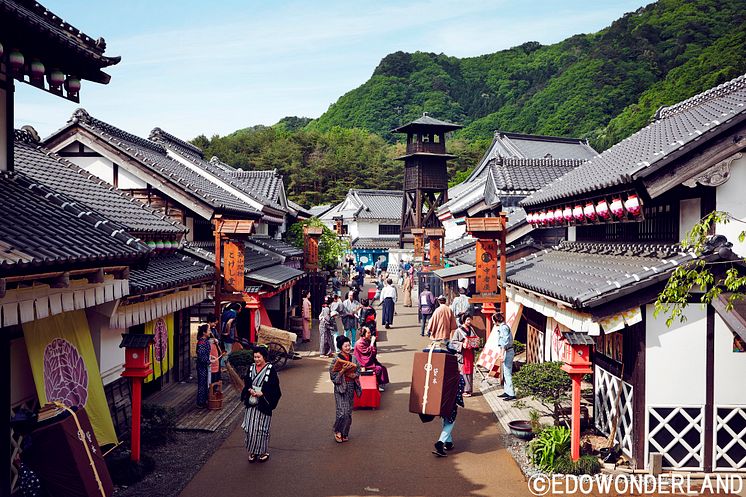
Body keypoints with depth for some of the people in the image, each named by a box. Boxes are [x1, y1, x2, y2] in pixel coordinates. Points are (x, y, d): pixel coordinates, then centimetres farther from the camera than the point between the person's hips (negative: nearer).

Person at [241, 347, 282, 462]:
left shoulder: (270, 370, -8)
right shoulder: (251, 368, 6)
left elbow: (274, 388, -8)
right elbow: (246, 383, 12)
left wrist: (262, 393, -17)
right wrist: (250, 390, -8)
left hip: (263, 404, -4)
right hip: (251, 404, 4)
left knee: (262, 429, 2)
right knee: (250, 428, 5)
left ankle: (263, 452, 17)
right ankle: (252, 451, 18)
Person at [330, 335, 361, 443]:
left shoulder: (353, 358, 3)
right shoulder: (337, 360, -10)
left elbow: (358, 372, 12)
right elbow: (333, 376, -11)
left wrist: (354, 375, -8)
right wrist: (343, 370, -22)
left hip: (351, 387, 5)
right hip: (340, 387, -5)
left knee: (348, 412, 9)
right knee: (342, 412, -10)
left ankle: (345, 433, 24)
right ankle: (337, 431, 12)